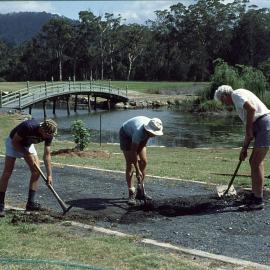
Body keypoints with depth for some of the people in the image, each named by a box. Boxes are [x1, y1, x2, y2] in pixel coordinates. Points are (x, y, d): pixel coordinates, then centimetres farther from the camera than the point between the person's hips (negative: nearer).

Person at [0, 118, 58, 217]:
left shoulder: (48, 134, -22)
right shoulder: (28, 127, -39)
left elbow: (47, 155, -15)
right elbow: (15, 142, -24)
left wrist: (49, 174, -18)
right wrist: (27, 155, -24)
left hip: (28, 144, 6)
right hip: (14, 143, -6)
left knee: (36, 171, -6)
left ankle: (30, 203, 1)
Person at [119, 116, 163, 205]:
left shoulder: (153, 127, -24)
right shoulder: (139, 131, -42)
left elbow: (145, 139, -3)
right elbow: (133, 151, -37)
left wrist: (139, 155, -8)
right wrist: (137, 171, -35)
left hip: (140, 138, 6)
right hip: (126, 135, -6)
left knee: (143, 162, -2)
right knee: (130, 164, -15)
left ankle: (140, 191, 7)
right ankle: (131, 194, -11)